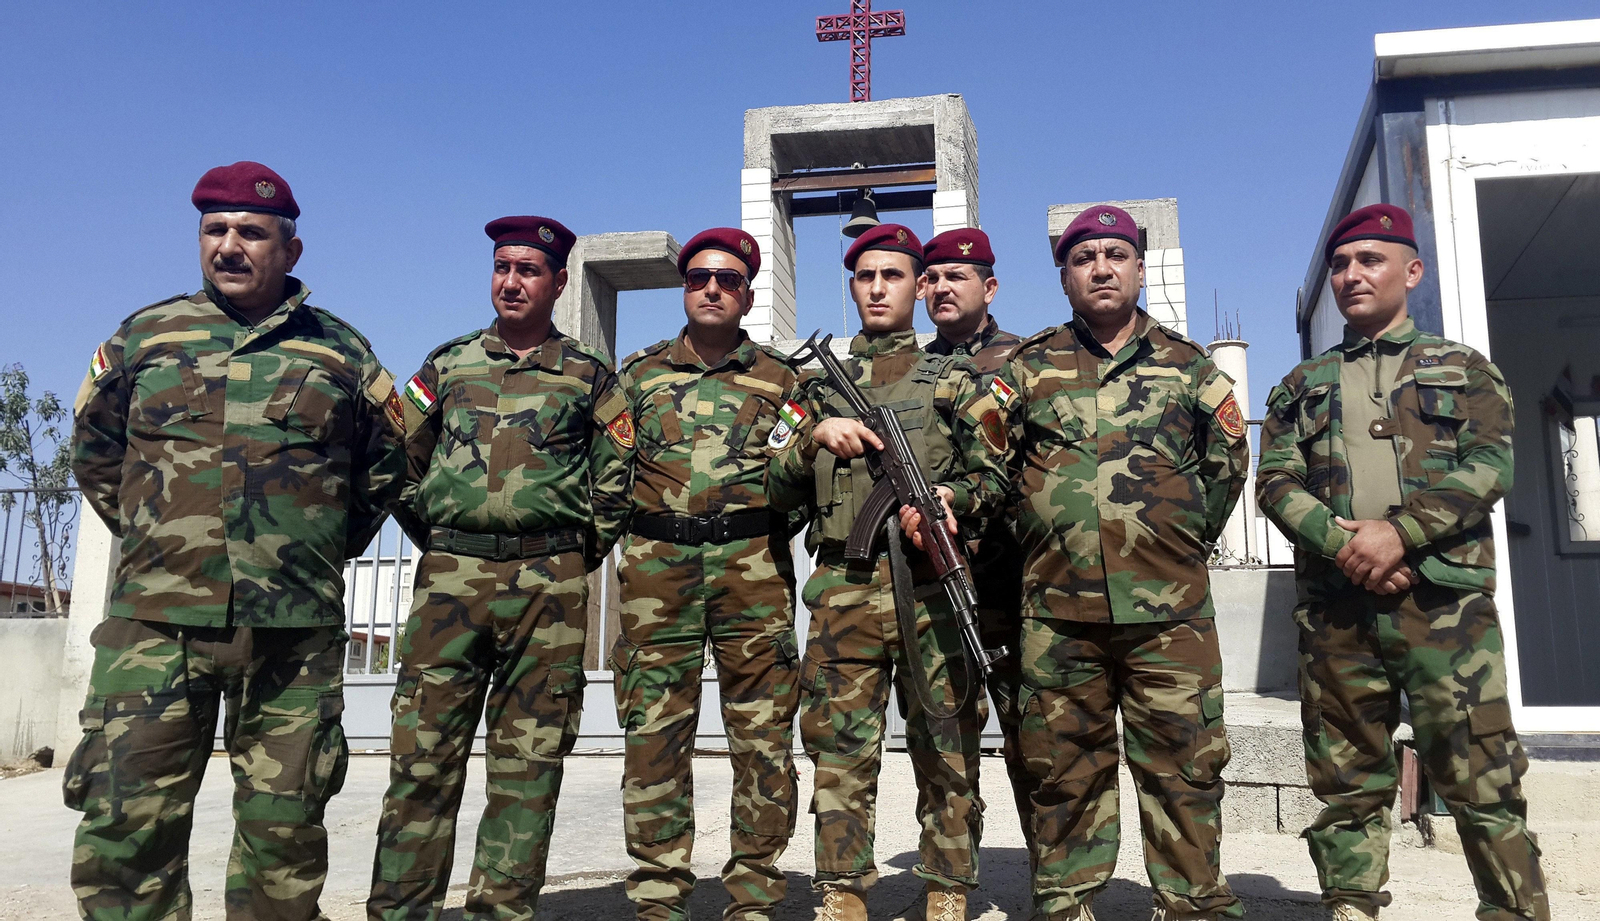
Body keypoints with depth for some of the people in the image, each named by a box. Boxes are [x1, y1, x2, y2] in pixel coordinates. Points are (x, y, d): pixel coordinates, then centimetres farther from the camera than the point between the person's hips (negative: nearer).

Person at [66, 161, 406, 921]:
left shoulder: (341, 352, 8)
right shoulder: (145, 335, 10)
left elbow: (388, 464, 18)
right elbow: (94, 450, 22)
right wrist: (153, 538, 15)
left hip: (297, 630, 0)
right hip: (155, 622, 1)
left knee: (286, 828, 7)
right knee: (126, 819, -3)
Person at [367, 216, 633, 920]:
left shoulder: (589, 376, 9)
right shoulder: (446, 364, 14)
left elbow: (615, 479, 10)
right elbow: (403, 460, 19)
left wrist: (577, 553, 4)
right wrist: (436, 542, 12)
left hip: (549, 587, -1)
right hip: (449, 579, 2)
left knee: (528, 763, 3)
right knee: (422, 752, 0)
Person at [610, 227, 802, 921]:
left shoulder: (779, 378, 12)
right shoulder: (639, 372, 15)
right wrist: (631, 533, 1)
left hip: (753, 570, 0)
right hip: (656, 568, 1)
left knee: (762, 737, 1)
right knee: (653, 733, 0)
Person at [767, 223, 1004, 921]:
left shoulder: (952, 379, 14)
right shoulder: (821, 385, 18)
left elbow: (993, 476, 10)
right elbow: (778, 491, 13)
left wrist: (952, 496, -11)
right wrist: (816, 435, -4)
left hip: (932, 583, -1)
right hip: (842, 589, 1)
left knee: (946, 751, 3)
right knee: (839, 752, 0)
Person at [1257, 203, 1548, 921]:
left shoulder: (1463, 369, 15)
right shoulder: (1300, 388, 19)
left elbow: (1488, 465, 0)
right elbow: (1276, 483, 7)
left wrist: (1399, 529, -15)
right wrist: (1341, 541, -12)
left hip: (1445, 598, -2)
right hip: (1334, 605, 2)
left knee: (1480, 775, -5)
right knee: (1346, 779, 5)